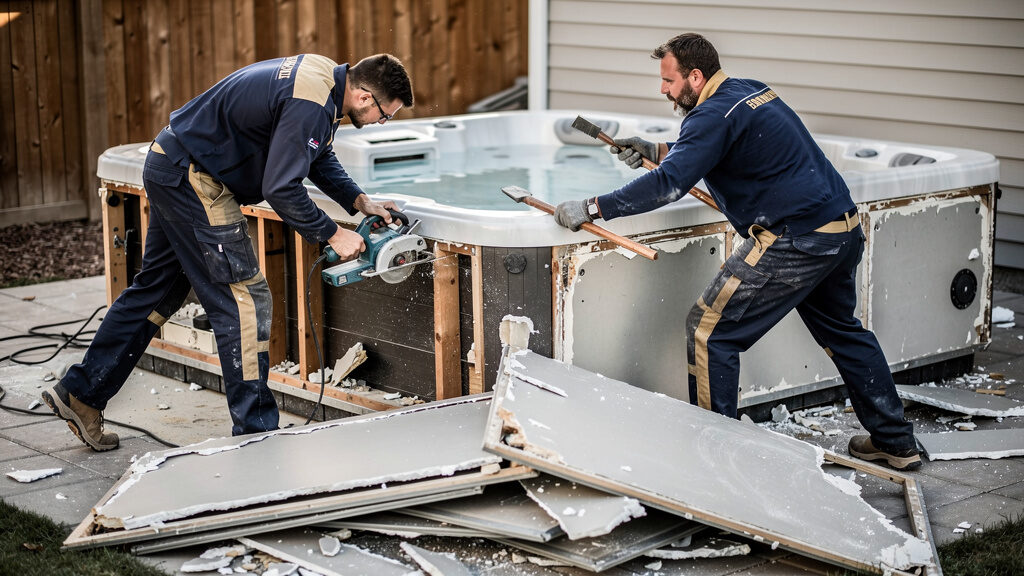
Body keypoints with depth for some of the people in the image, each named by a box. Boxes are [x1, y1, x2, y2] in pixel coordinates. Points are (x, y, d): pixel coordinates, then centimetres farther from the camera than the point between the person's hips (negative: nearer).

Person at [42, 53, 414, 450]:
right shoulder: (310, 105, -25)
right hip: (192, 178, -11)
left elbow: (320, 158, 19)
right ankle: (256, 432, -2)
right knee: (244, 298, -7)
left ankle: (80, 393, 26)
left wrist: (359, 202, 7)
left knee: (158, 290, 17)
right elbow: (280, 189, -26)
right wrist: (332, 235, -15)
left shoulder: (325, 78, 6)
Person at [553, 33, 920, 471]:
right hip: (844, 230, 10)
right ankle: (896, 442, 33)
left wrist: (591, 208, -19)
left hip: (796, 240, -10)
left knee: (710, 331, -2)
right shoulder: (751, 91, 15)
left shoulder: (717, 114, -14)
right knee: (841, 331, 26)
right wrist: (656, 151, 25)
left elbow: (669, 184, -23)